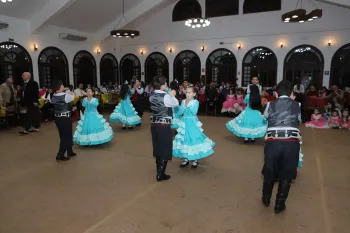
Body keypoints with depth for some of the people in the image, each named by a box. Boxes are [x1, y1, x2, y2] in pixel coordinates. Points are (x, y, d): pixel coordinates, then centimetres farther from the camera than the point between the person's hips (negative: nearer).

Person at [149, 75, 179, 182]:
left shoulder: (152, 96, 4)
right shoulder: (166, 97, -17)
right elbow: (176, 104, 0)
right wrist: (172, 95, 15)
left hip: (154, 124, 7)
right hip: (164, 126, -7)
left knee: (158, 148, 18)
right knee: (165, 149, 5)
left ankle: (159, 171, 31)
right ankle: (160, 174, 10)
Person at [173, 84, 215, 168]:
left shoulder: (196, 102, -8)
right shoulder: (183, 101, 4)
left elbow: (194, 112, -22)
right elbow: (180, 112, -3)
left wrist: (188, 105, -20)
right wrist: (185, 105, -14)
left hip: (192, 123, -4)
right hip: (184, 123, 4)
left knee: (193, 139, 1)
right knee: (184, 139, 8)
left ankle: (194, 159, 15)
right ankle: (185, 159, 22)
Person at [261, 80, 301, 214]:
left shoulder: (270, 105, 8)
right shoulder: (296, 105, 8)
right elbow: (299, 120, 22)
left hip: (273, 142, 1)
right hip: (292, 143, 0)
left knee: (269, 171, 20)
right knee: (287, 174, 16)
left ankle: (266, 199, 40)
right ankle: (279, 205, 27)